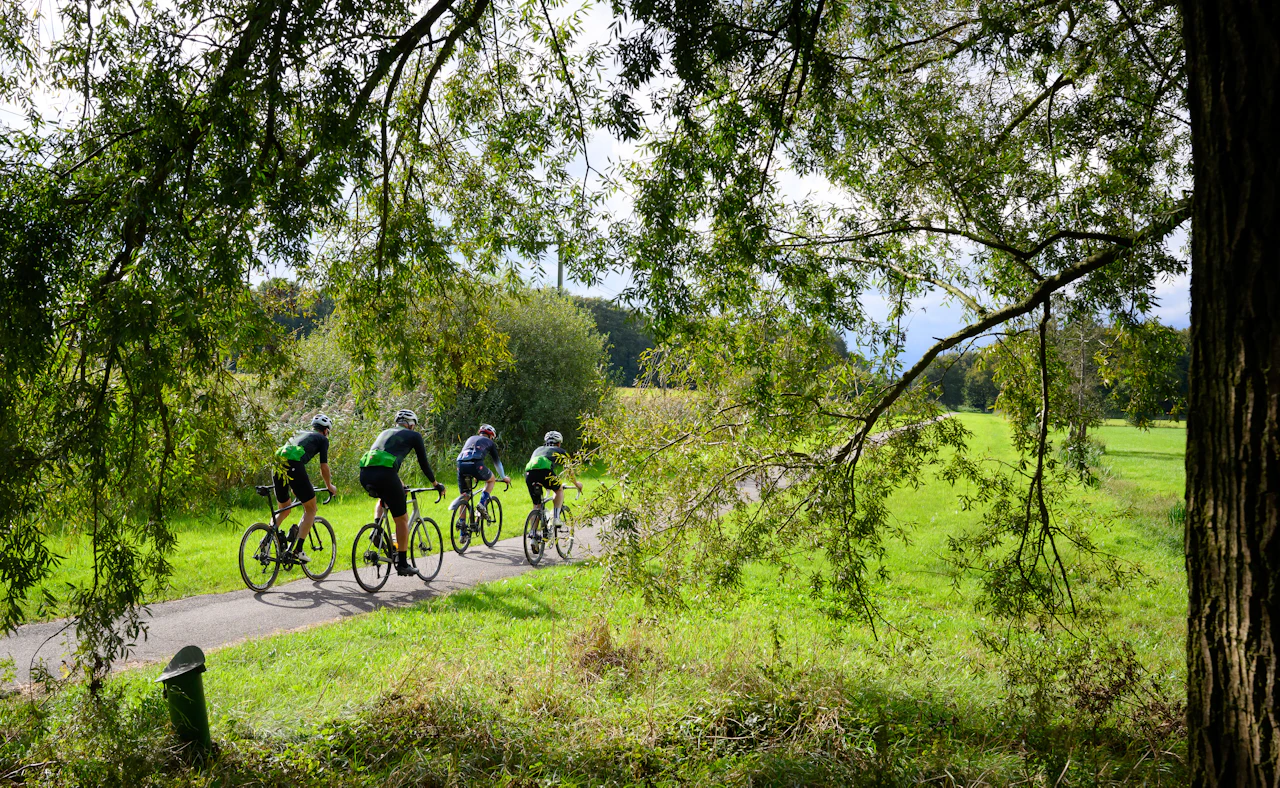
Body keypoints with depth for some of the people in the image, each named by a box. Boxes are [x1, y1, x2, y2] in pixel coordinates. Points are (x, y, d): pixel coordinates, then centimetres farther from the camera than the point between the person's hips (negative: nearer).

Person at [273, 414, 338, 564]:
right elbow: (323, 467, 12)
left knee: (284, 510, 26)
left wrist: (296, 488, 51)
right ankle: (297, 550, -1)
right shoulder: (322, 439, 16)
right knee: (310, 509, 9)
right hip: (294, 466, -6)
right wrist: (329, 486, 29)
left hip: (277, 466, 6)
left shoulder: (300, 433, 34)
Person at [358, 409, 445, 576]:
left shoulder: (385, 432, 32)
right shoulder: (414, 435, 16)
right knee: (402, 519, 10)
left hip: (365, 474, 6)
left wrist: (397, 482, 54)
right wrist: (436, 483, 33)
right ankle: (402, 564, 12)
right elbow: (423, 463, 19)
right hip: (384, 474, -6)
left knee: (383, 499, 38)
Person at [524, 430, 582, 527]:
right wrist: (576, 484, 61)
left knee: (536, 506, 18)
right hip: (544, 471, -4)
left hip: (528, 472, 4)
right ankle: (555, 517, 10)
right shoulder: (561, 452, 30)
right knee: (559, 490, 25)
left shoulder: (538, 450, 40)